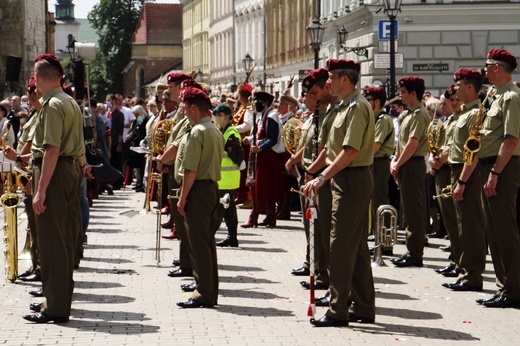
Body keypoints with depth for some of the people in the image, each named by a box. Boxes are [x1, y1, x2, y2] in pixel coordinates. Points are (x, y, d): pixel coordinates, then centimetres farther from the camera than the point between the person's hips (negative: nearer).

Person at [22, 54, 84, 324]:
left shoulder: (52, 105, -15)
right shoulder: (72, 103, 15)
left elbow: (52, 150, -22)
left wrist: (41, 190, -23)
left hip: (54, 171, -10)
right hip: (72, 170, 10)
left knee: (51, 239, -5)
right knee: (66, 236, 15)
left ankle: (55, 307, -2)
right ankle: (61, 297, 25)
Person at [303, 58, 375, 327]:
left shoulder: (357, 107, -16)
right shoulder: (348, 106, 16)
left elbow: (350, 152, -24)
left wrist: (322, 177, -25)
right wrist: (324, 176, 18)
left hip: (352, 181, -11)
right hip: (349, 181, 11)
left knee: (341, 245, -8)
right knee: (356, 246, 13)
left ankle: (338, 311, -5)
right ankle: (363, 308, 19)